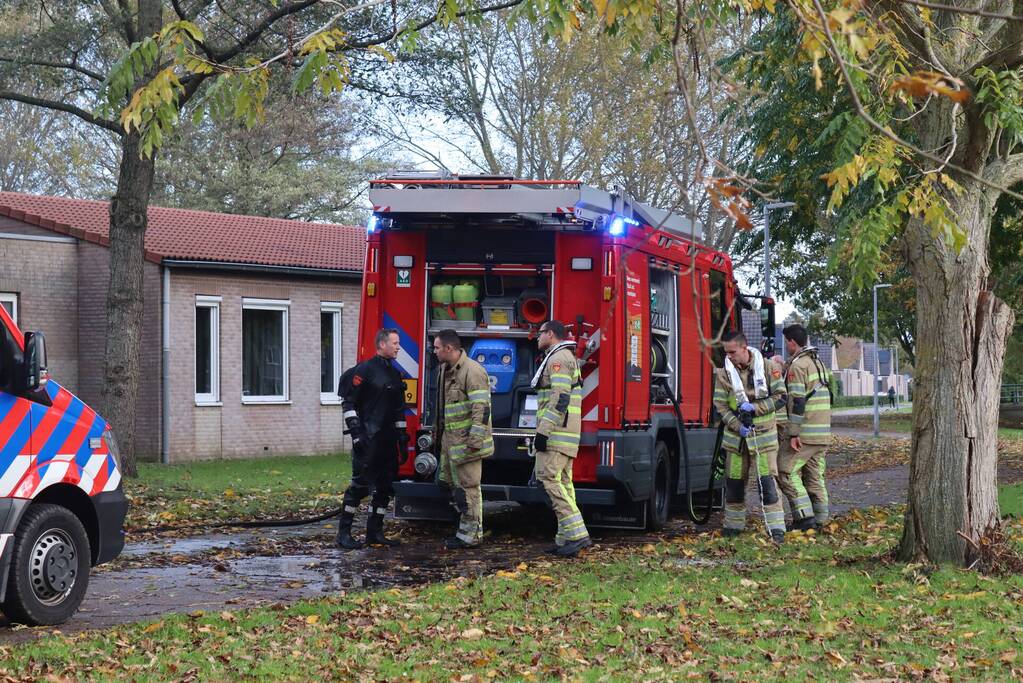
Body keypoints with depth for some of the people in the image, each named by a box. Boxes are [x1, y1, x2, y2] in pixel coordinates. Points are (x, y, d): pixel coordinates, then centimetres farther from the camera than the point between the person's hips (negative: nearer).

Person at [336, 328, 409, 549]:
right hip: (368, 440, -8)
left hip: (388, 440, 8)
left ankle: (374, 532, 15)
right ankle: (344, 533, -2)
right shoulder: (365, 370, -7)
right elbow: (348, 402, -10)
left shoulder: (394, 374, 16)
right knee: (360, 485, -9)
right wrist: (355, 432, -17)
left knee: (384, 487, 8)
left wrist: (403, 439, 17)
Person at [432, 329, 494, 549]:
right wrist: (439, 431, 26)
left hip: (465, 440, -10)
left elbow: (481, 408, -22)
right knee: (451, 482, 14)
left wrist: (475, 439, -26)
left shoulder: (472, 371, -17)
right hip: (450, 438, 10)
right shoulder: (446, 369, 14)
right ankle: (472, 530, 22)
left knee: (468, 486, -4)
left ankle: (470, 535, 2)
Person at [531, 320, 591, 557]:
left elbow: (560, 398, -21)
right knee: (562, 482, 9)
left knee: (549, 478, -14)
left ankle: (576, 534, -20)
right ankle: (566, 538, 8)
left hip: (556, 431, -11)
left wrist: (543, 431, -23)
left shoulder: (558, 358, -11)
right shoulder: (567, 358, 23)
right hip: (565, 432, 11)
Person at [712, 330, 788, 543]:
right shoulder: (723, 373, -2)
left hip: (763, 434, -3)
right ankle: (734, 524, 25)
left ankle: (776, 528, -7)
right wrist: (738, 425, -16)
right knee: (734, 481, 10)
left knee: (766, 481, -10)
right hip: (735, 436, 3)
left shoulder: (768, 367, -5)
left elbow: (780, 397, -4)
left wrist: (754, 408, -16)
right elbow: (720, 405, -2)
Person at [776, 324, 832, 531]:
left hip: (804, 433, -9)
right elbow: (828, 396, 24)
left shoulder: (798, 365, -12)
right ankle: (820, 518, 11)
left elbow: (797, 401, -18)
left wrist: (794, 433, -19)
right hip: (823, 433, 9)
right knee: (815, 475, 12)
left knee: (786, 472, -4)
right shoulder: (818, 362, 18)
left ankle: (804, 516, -11)